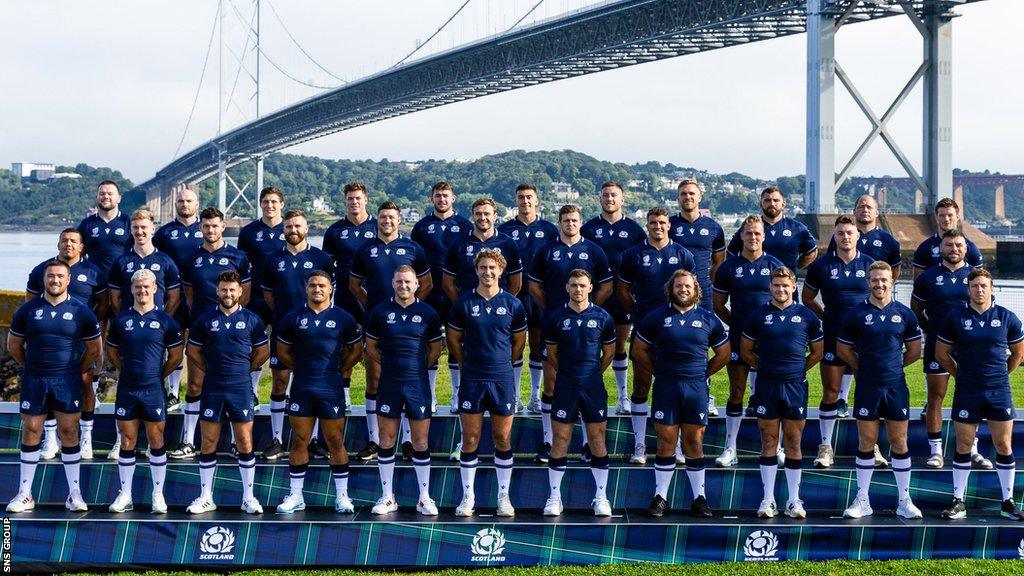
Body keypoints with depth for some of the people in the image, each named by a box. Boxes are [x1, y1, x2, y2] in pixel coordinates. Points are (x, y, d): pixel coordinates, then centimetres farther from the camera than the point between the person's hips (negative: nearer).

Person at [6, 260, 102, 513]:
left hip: (68, 380, -1)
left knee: (69, 432, 2)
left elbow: (94, 349, 9)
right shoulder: (27, 310, 2)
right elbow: (14, 345, 13)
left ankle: (74, 493, 9)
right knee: (30, 432, 4)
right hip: (34, 379, 1)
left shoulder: (81, 311, 0)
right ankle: (24, 494, 11)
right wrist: (32, 368, 12)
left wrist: (79, 371, 8)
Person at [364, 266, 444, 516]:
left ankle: (424, 498, 11)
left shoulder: (428, 313, 2)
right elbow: (370, 347, 11)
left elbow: (435, 349, 12)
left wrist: (417, 368, 9)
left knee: (420, 442, 3)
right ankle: (387, 497, 13)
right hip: (388, 384, 1)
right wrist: (389, 366, 8)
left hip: (418, 385, -1)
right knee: (386, 441, 4)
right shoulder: (380, 312, 3)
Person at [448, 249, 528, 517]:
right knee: (470, 440, 3)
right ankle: (468, 496, 12)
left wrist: (502, 364, 12)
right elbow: (453, 339, 11)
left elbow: (519, 342, 12)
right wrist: (468, 364, 11)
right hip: (471, 380, 0)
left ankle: (504, 496, 15)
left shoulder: (513, 304, 1)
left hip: (502, 379, 0)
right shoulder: (463, 303, 0)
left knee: (503, 440, 5)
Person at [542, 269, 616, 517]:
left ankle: (601, 497, 12)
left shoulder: (603, 317, 1)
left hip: (593, 387, 0)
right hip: (564, 387, 0)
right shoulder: (556, 318, 1)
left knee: (597, 441, 3)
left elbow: (609, 352, 12)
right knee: (559, 441, 2)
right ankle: (555, 497, 10)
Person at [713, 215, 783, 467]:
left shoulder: (775, 265, 3)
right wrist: (736, 323, 6)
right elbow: (718, 304, 10)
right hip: (739, 339, 0)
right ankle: (730, 448, 8)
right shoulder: (729, 266, 4)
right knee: (736, 392, 3)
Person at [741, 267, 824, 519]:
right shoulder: (758, 315, 3)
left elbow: (817, 351, 14)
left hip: (795, 385, 0)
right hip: (766, 386, 0)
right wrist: (765, 367, 8)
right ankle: (768, 499, 9)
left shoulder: (806, 316, 4)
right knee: (769, 443, 4)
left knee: (793, 443, 5)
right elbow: (745, 350, 13)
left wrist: (799, 369, 8)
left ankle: (794, 500, 11)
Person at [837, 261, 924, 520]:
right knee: (866, 443, 4)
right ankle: (862, 501, 11)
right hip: (867, 388, -1)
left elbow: (915, 350, 12)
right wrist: (864, 367, 10)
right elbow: (843, 349, 8)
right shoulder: (856, 314, -1)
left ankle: (904, 501, 13)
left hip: (896, 387, 1)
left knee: (899, 442, 5)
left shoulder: (904, 313, 3)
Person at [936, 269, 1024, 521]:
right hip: (966, 393, -1)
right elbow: (941, 353, 8)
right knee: (963, 446, 4)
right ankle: (958, 502, 13)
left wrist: (1000, 375, 11)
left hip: (999, 392, 1)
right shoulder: (955, 318, -1)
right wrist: (960, 374, 8)